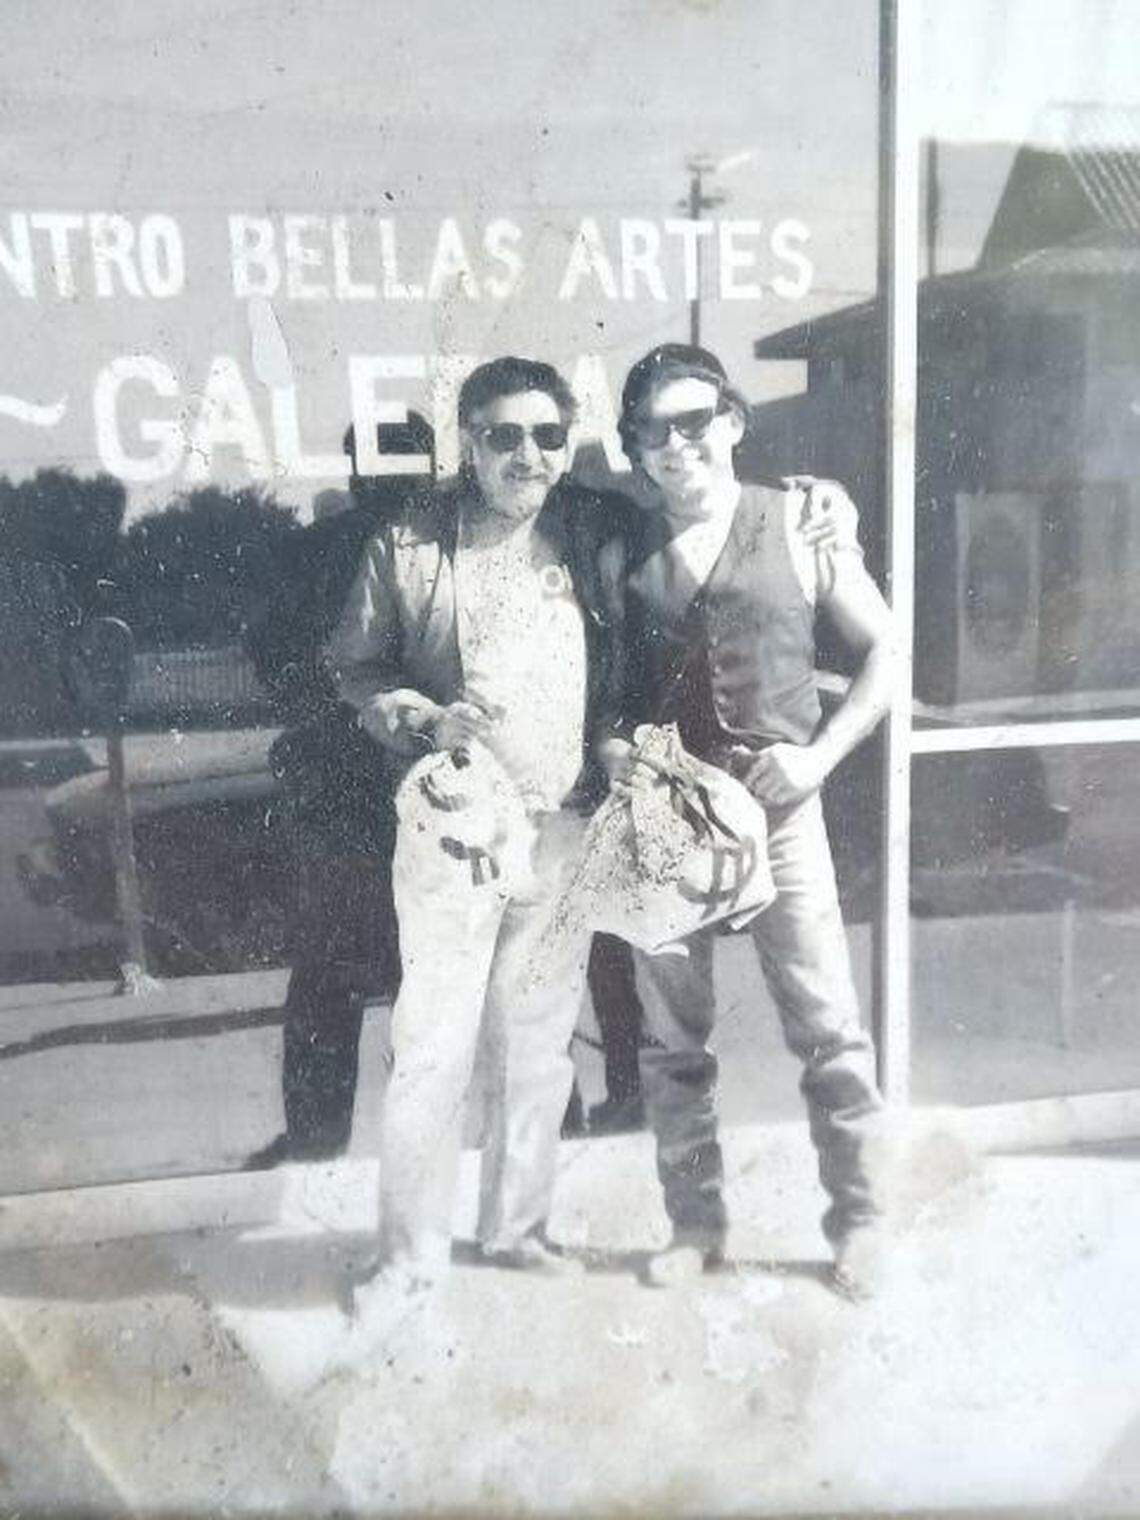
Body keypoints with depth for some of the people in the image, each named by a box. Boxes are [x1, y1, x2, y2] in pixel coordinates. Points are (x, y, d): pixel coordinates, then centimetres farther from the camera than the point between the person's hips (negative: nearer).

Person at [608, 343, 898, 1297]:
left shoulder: (801, 525, -1)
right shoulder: (623, 550, 5)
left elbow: (885, 651, 2)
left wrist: (819, 756, -8)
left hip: (777, 814, -2)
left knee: (829, 1029, 2)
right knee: (673, 1039, 10)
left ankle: (857, 1220, 22)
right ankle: (697, 1224, 27)